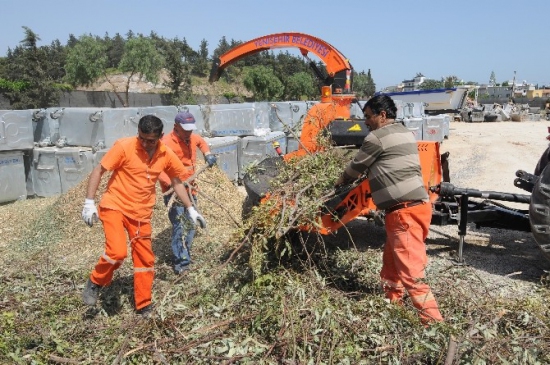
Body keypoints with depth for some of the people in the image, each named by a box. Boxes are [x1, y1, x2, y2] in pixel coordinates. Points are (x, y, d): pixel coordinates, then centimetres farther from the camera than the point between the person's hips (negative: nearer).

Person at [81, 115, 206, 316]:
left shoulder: (166, 154, -5)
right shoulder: (124, 146, -17)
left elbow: (176, 181, 11)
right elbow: (98, 171, -10)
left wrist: (191, 209, 9)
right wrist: (89, 203, -17)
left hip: (141, 212, 4)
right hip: (114, 206, -4)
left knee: (145, 260, 7)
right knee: (117, 252, -23)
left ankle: (144, 307, 23)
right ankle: (95, 282, 8)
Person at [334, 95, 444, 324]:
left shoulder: (377, 137, -9)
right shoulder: (404, 133, 18)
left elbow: (357, 167, 4)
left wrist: (340, 181, 22)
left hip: (405, 211, -10)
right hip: (414, 206, 10)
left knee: (411, 273, -8)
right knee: (392, 264, 22)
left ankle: (433, 321, -5)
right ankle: (392, 304, 35)